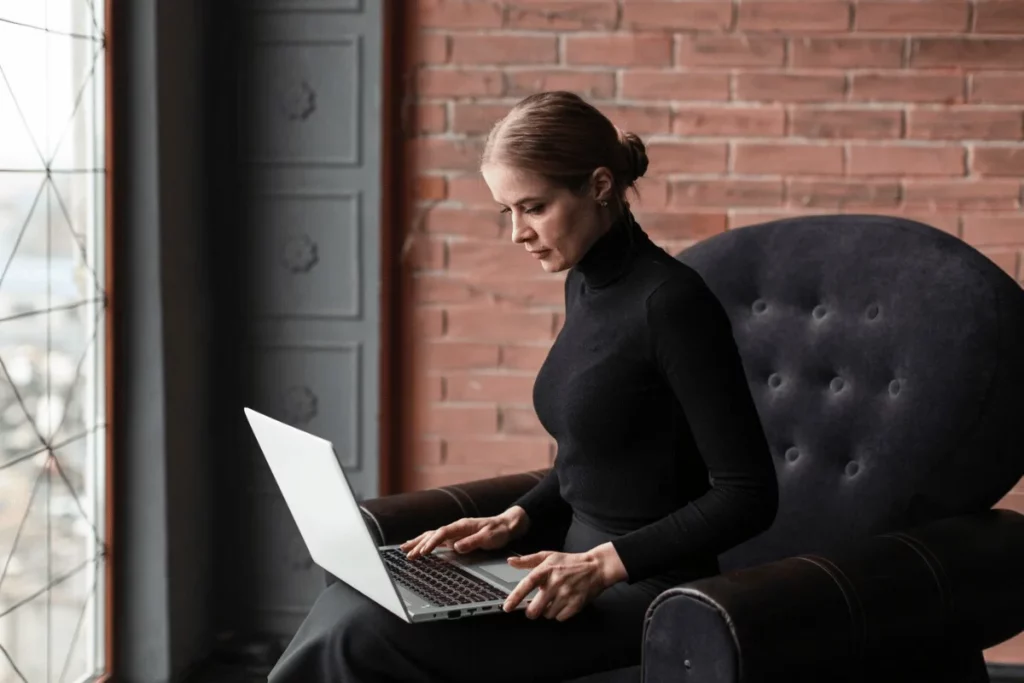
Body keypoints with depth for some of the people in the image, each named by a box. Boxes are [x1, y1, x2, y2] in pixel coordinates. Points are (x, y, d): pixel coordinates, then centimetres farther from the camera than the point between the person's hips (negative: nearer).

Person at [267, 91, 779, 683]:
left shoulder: (670, 300, -18)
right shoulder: (586, 284, 9)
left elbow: (750, 494, -18)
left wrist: (604, 563, -23)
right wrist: (515, 520, 5)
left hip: (645, 592, -8)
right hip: (587, 572, 8)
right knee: (348, 604, -7)